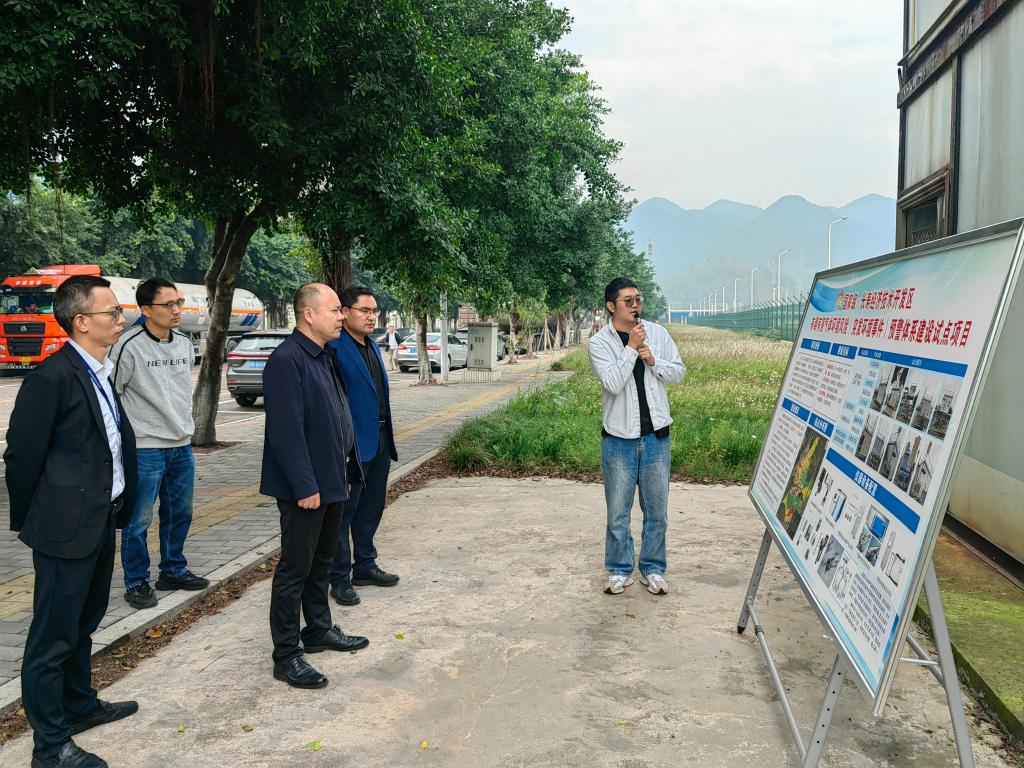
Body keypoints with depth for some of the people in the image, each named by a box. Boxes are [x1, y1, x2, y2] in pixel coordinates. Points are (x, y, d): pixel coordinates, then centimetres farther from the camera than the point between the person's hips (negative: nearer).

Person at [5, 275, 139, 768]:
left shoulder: (100, 372, 8)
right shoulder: (52, 377, -19)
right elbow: (23, 457, -14)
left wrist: (117, 508, 13)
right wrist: (28, 522, -2)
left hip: (100, 522, 9)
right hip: (67, 527, -9)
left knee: (83, 625, 23)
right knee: (53, 637, 5)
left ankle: (79, 705, 41)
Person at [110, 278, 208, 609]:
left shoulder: (185, 344, 7)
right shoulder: (130, 345, -14)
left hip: (182, 446, 7)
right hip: (145, 448, -7)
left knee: (180, 514, 16)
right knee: (139, 520, 1)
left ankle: (173, 571, 30)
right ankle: (136, 582, 15)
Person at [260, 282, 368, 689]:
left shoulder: (325, 357, 11)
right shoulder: (286, 360, -19)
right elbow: (287, 430, -23)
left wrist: (346, 470, 16)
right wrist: (305, 487, -23)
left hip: (331, 481, 10)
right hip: (305, 487, -9)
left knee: (321, 562, 21)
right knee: (295, 570, 1)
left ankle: (320, 630, 37)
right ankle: (286, 656, 11)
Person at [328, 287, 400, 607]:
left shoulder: (372, 346, 12)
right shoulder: (335, 349, -16)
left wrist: (388, 439, 16)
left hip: (380, 442, 9)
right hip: (352, 445, -9)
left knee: (371, 509, 19)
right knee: (343, 512, 4)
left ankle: (365, 566, 33)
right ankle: (339, 578, 14)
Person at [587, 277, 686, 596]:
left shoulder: (657, 333, 3)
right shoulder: (599, 342, -6)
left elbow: (679, 372, 6)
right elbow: (613, 383, -18)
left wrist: (654, 361, -11)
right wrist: (631, 348, -18)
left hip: (656, 436, 2)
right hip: (619, 438, -2)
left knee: (657, 510, 10)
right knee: (618, 511, 7)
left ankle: (653, 569, 24)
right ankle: (620, 570, 22)